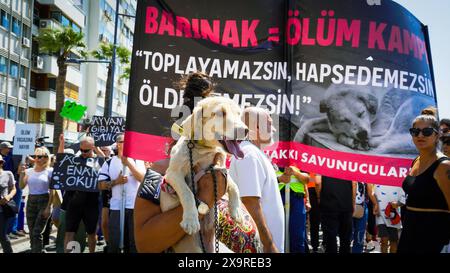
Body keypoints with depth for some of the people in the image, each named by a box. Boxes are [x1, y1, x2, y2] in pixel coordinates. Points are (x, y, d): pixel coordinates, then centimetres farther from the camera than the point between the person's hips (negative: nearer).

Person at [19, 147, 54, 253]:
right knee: (32, 233, 8)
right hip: (31, 201, 5)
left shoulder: (50, 171, -4)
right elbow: (22, 186, 1)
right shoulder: (29, 171, 7)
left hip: (44, 201, -5)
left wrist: (48, 207, -10)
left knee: (37, 232, -10)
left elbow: (52, 191, -5)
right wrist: (22, 173, -12)